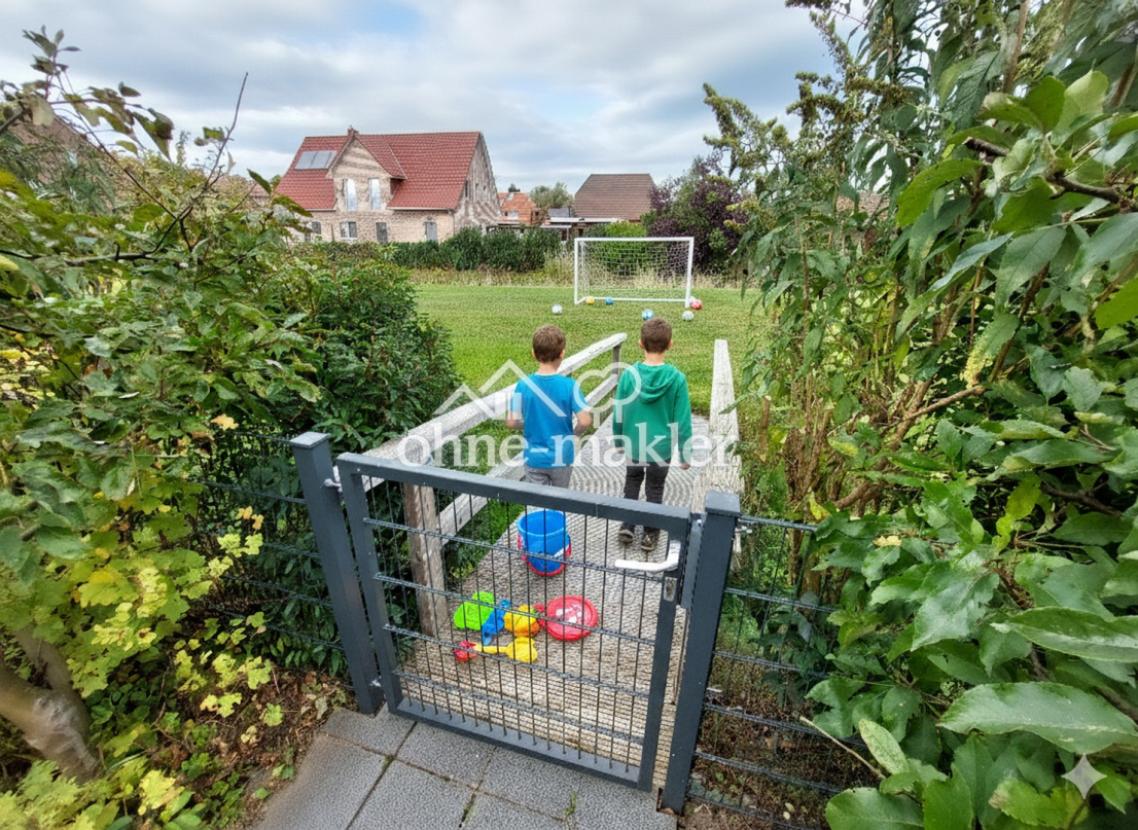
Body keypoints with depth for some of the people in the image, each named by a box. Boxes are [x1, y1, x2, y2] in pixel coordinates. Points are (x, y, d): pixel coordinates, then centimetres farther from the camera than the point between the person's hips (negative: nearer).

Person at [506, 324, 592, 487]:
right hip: (561, 458, 0)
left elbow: (511, 422, -10)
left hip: (534, 459, 1)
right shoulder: (569, 385, -17)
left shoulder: (523, 385, -13)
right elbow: (585, 421, -21)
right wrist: (574, 431, 1)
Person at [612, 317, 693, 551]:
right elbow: (682, 420, -11)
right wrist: (685, 453, 0)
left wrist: (618, 440, 11)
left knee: (632, 483, 25)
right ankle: (650, 534, 30)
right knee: (655, 490, 17)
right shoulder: (677, 378, -17)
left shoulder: (629, 374, -14)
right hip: (662, 447, -1)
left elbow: (618, 413, -5)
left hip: (633, 444, 1)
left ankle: (627, 526, 28)